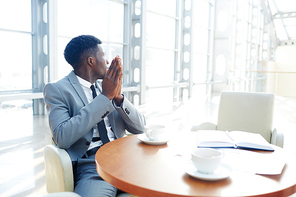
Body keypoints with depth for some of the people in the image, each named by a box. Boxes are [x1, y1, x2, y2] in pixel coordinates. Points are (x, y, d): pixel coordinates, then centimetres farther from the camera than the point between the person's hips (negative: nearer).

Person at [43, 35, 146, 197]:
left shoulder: (106, 86, 15)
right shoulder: (56, 89, 0)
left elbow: (139, 128, 10)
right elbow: (62, 138, -17)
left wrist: (118, 96, -7)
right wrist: (105, 97, -15)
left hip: (125, 159, 4)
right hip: (92, 167, -4)